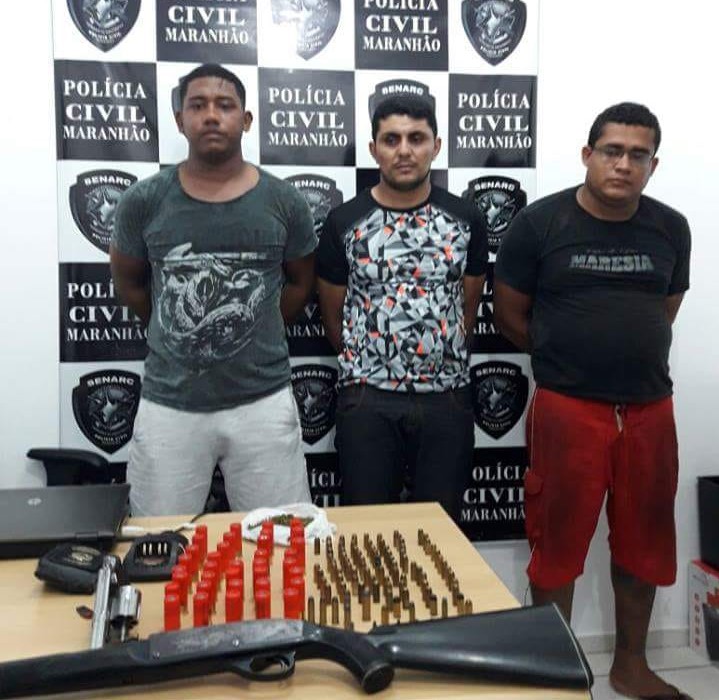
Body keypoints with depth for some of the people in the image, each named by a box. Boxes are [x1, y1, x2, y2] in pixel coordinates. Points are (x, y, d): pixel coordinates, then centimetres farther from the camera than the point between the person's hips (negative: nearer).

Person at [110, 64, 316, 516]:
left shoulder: (283, 201, -1)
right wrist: (178, 331, 11)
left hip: (263, 402, 0)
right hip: (168, 405, 1)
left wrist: (257, 332, 8)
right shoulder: (144, 201, -2)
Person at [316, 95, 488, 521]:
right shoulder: (344, 222, -2)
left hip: (448, 396, 2)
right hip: (368, 397, -1)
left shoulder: (465, 220, 2)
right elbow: (333, 314, 7)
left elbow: (469, 306, 12)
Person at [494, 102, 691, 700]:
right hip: (567, 409, -4)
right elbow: (510, 316, -1)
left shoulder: (670, 228, 5)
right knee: (559, 543, 6)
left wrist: (628, 354, 6)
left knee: (644, 543, 15)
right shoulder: (540, 222, -6)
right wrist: (570, 358, 4)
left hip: (650, 409, 4)